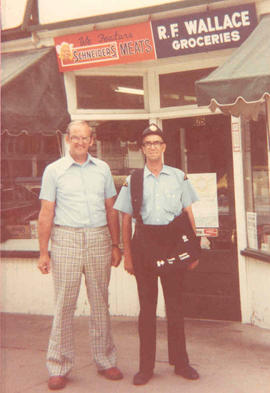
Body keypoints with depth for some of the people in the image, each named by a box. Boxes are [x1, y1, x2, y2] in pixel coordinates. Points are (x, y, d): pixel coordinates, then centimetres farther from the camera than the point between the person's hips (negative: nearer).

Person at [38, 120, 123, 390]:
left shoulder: (102, 169, 11)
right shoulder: (54, 170, 4)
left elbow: (111, 210, 14)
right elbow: (46, 213, 1)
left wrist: (116, 245, 9)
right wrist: (43, 252, -4)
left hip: (99, 239, 3)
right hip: (66, 239, -2)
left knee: (100, 303, 9)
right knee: (64, 305, -1)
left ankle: (105, 361, 20)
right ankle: (58, 368, 9)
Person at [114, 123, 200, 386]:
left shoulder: (178, 177, 8)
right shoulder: (133, 181, 6)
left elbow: (189, 214, 9)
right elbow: (126, 219, 6)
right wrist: (127, 254, 2)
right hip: (144, 242, 0)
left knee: (175, 304, 7)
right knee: (147, 306, 5)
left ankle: (180, 362, 20)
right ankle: (146, 367, 14)